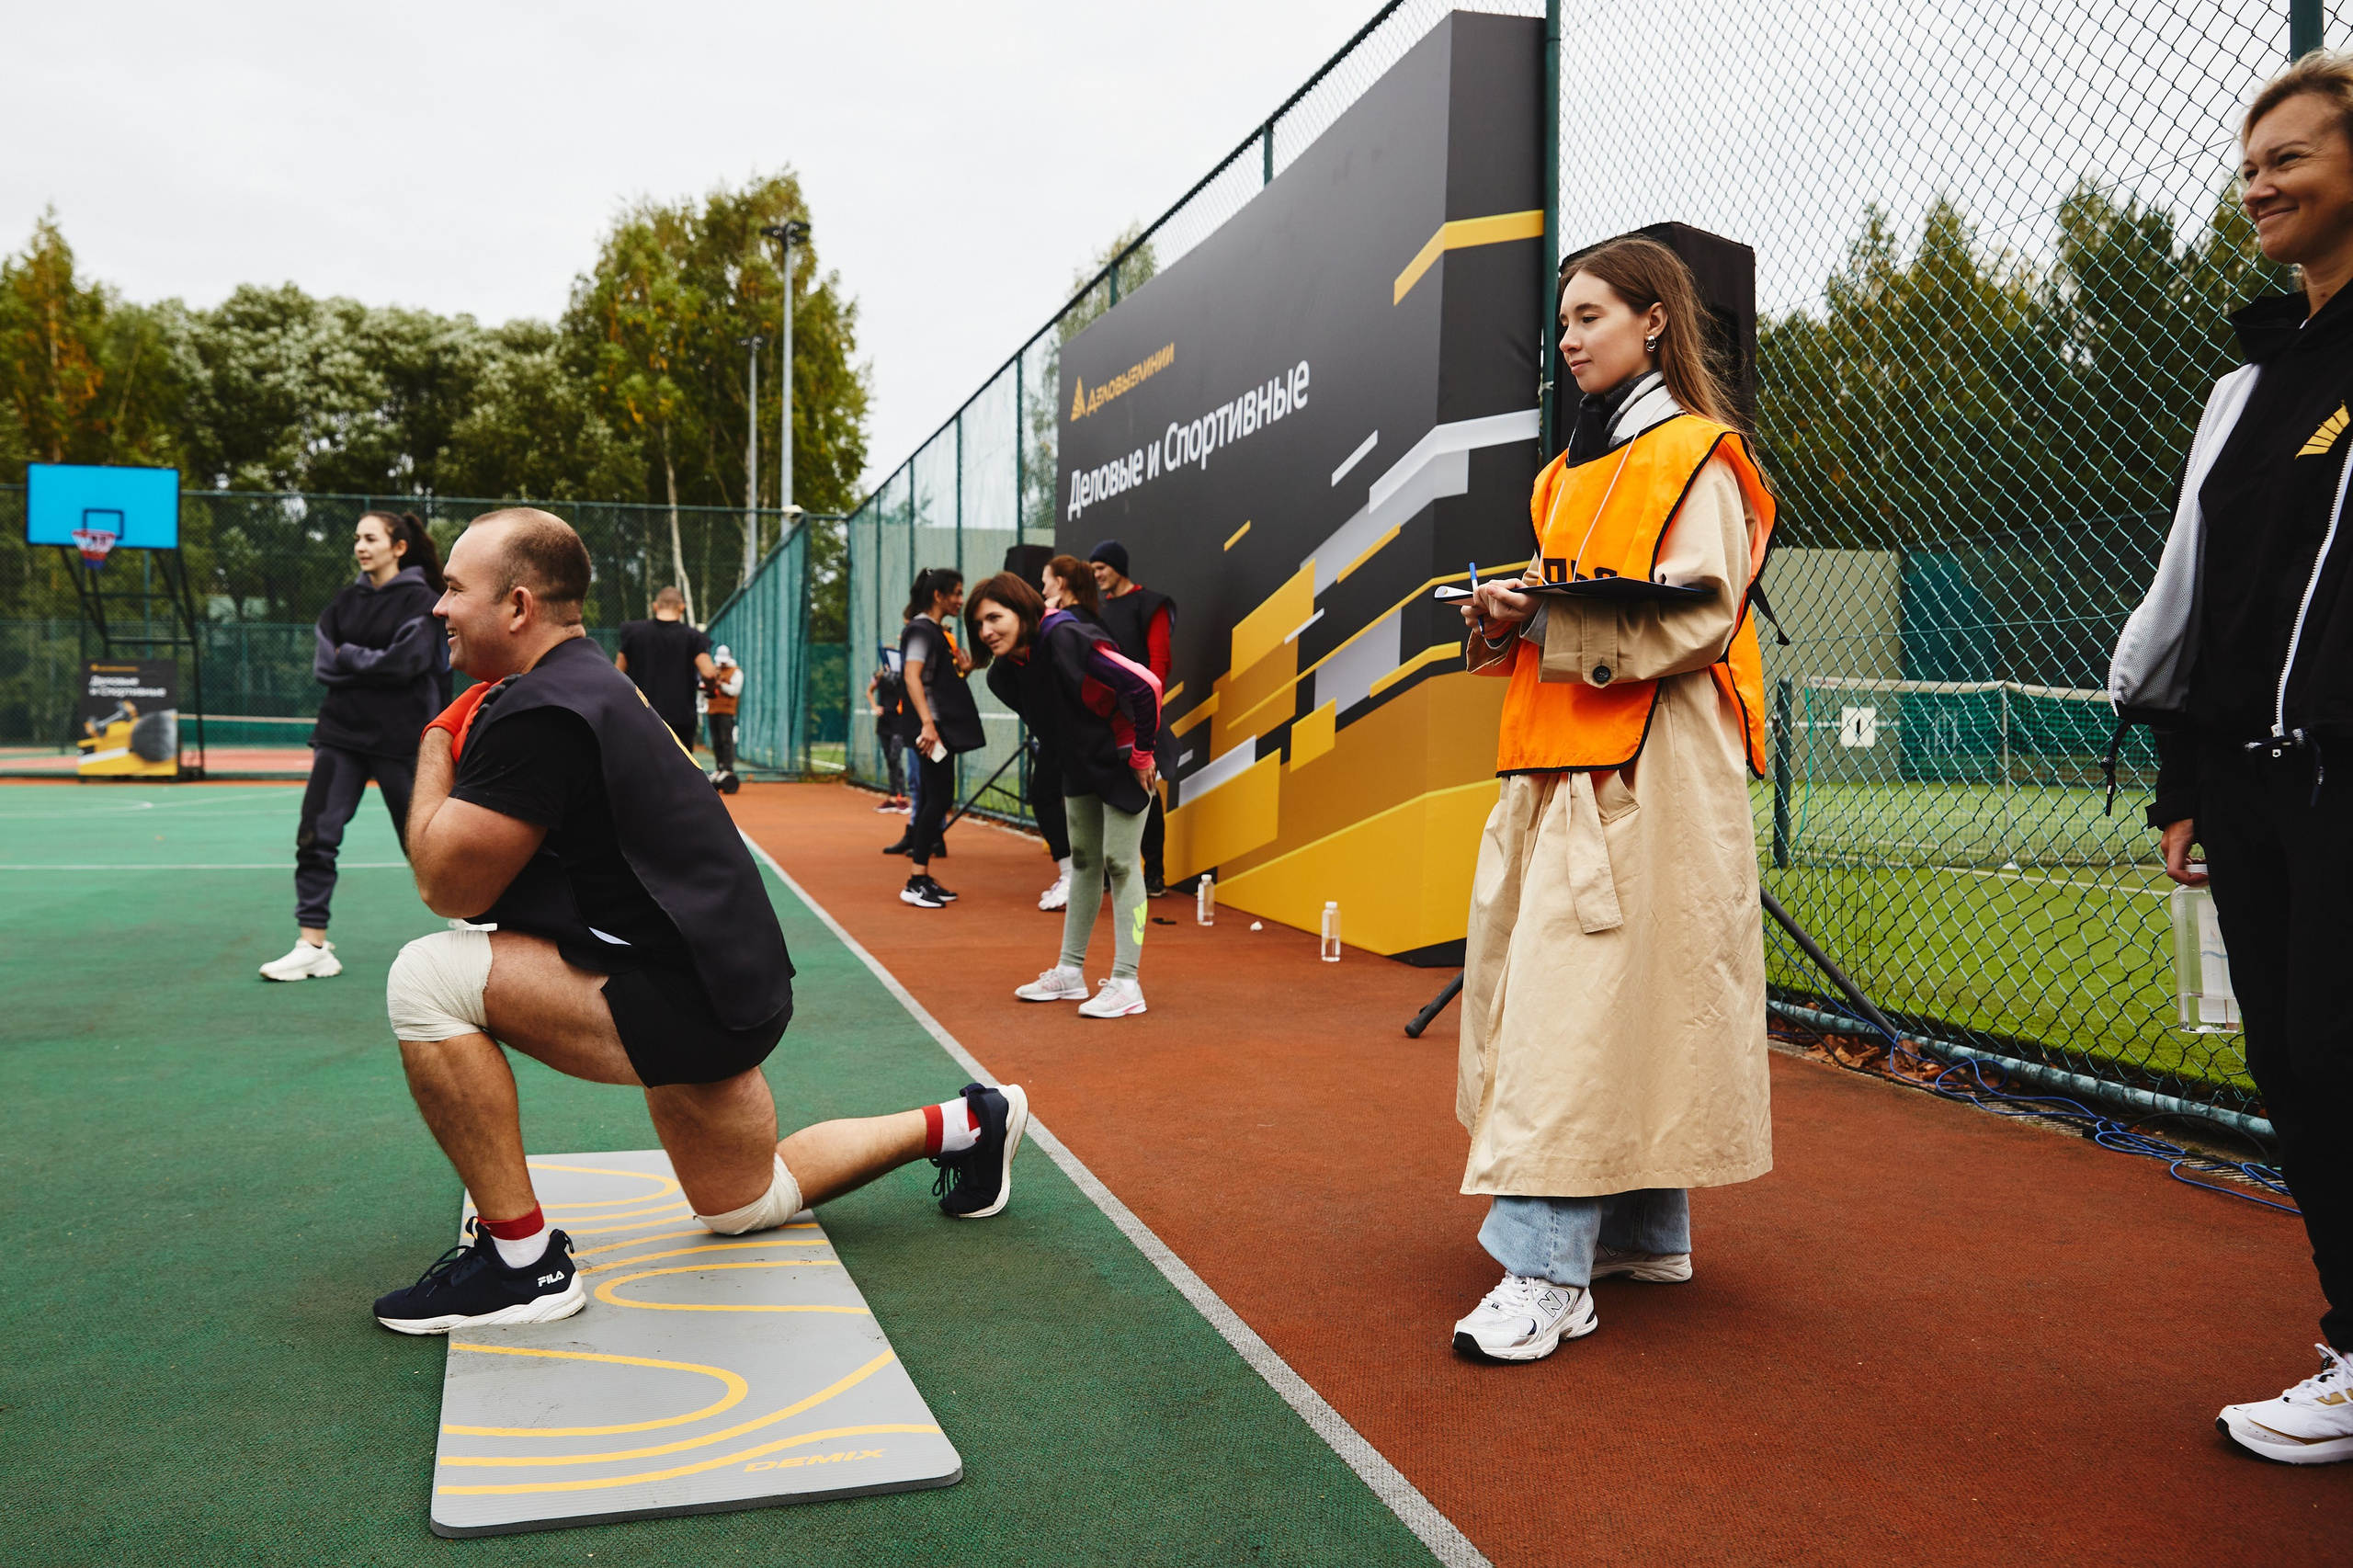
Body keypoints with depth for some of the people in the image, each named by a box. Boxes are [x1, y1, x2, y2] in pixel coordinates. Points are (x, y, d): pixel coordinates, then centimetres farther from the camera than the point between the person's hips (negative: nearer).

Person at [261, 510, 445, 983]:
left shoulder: (420, 600, -5)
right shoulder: (346, 601, 11)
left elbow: (404, 661, -17)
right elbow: (322, 665, 4)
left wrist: (347, 656, -7)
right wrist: (373, 667, -10)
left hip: (400, 739, -5)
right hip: (341, 731, 5)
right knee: (315, 835, -4)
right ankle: (313, 947, 0)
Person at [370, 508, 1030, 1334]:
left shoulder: (541, 711, -20)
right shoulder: (586, 680, 12)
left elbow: (449, 884, -17)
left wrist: (434, 751, -3)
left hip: (693, 1001, -11)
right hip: (727, 984, 11)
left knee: (426, 980, -18)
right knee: (743, 1202, 28)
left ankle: (522, 1260, -9)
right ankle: (963, 1126, 35)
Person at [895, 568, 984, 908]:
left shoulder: (938, 631, 18)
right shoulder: (922, 629, -10)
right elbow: (912, 676, -23)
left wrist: (962, 670, 5)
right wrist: (927, 723, -32)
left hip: (943, 726, 10)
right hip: (932, 726, -10)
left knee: (932, 800, 10)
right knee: (938, 799, -11)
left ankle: (923, 880, 15)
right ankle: (916, 883, -10)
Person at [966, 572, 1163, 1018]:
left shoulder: (1065, 641, -31)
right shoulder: (1004, 672, -5)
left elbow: (1145, 685, -32)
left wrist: (1142, 754, -22)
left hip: (1124, 759, -8)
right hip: (1081, 763, 8)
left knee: (1120, 863, -8)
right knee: (1083, 861, 14)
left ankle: (1127, 984, -4)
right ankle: (1070, 973, 23)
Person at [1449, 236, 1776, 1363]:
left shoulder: (1694, 456, -4)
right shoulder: (1577, 466, 22)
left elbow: (1696, 621, -14)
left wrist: (1547, 623, -17)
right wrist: (1510, 615, 4)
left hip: (1643, 768, -8)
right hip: (1560, 760, 8)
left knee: (1583, 994, -14)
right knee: (1619, 996, 10)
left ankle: (1549, 1274, -14)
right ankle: (1647, 1230, 21)